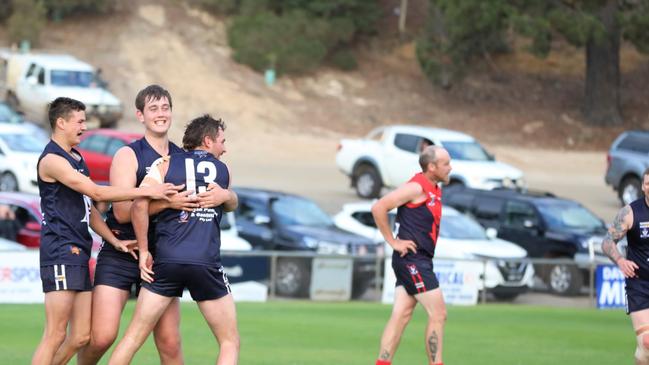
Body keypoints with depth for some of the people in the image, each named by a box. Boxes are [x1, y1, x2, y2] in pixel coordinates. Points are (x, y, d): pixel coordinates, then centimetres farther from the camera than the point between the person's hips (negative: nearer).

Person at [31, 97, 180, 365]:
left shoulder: (76, 159, 20)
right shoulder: (52, 160, -11)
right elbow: (97, 192, -18)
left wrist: (115, 241, 8)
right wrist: (148, 191, -19)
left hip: (78, 252, 10)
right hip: (61, 251, -10)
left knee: (81, 337, 6)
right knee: (56, 335, -12)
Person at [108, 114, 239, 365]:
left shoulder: (165, 164, 8)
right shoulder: (223, 170, 12)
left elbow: (140, 205, -5)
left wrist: (143, 250, 3)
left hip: (166, 260, 1)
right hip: (207, 263, -1)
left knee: (133, 338, 7)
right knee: (230, 343, 10)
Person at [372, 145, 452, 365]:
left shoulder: (434, 190, 14)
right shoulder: (417, 187, -14)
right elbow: (378, 208, -19)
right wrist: (393, 242, -15)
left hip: (420, 261, 9)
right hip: (412, 259, -9)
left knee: (401, 316, 6)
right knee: (438, 314, -7)